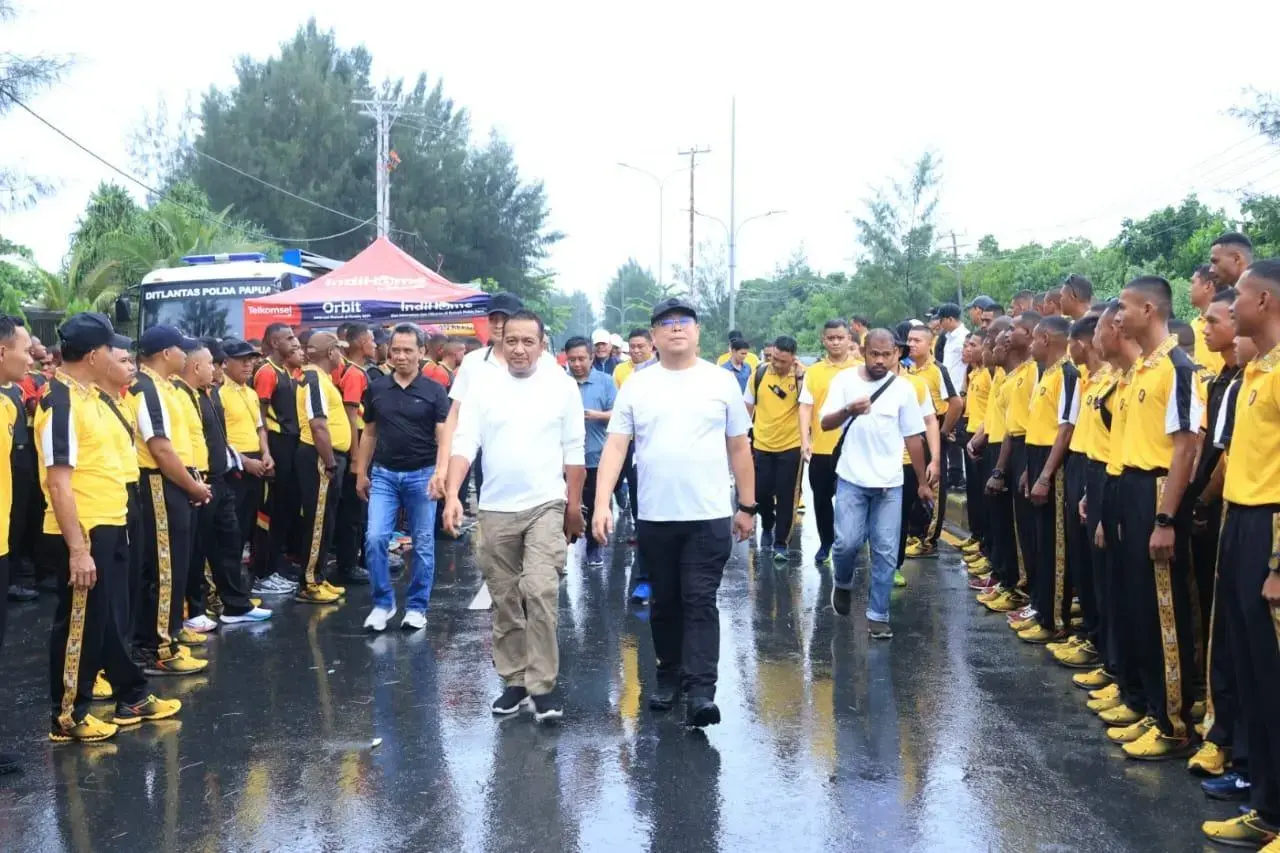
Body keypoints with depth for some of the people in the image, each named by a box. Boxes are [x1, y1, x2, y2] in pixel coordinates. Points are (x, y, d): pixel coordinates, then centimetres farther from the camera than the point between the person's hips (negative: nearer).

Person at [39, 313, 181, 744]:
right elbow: (58, 481, -23)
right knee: (79, 625, 2)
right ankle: (67, 716, 16)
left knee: (113, 619, 19)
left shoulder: (90, 395, 11)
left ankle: (132, 697, 31)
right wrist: (77, 549, -25)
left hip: (109, 526, 9)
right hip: (81, 532, -9)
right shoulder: (61, 402, -19)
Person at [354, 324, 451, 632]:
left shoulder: (434, 391, -4)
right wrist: (361, 473, 10)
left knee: (423, 544, 5)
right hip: (384, 474, 2)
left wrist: (440, 473, -21)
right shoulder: (376, 389, 5)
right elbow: (369, 434, 13)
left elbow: (444, 438, -7)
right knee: (375, 539, -7)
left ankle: (417, 607, 17)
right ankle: (383, 603, 9)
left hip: (421, 474, -2)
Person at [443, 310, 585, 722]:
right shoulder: (483, 387, 1)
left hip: (546, 506, -2)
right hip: (496, 509, 3)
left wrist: (574, 505, 2)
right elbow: (464, 443, -4)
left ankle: (543, 685, -3)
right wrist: (452, 495, -16)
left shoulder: (562, 385, -1)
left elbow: (573, 450, 2)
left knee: (540, 592, -13)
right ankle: (514, 681, 23)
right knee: (505, 600, 10)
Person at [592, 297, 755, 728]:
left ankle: (701, 690, -5)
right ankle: (669, 675, 28)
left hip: (709, 517, -2)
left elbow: (739, 448, 7)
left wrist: (747, 506, 6)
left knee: (700, 603, -4)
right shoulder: (636, 385, 3)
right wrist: (602, 503, -13)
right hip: (654, 517, 2)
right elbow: (615, 446, -2)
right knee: (664, 603, 13)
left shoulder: (721, 381, 2)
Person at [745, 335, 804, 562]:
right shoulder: (759, 373, -3)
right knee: (761, 492, 8)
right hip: (761, 445, 3)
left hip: (790, 446, -2)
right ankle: (767, 527, 37)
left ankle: (781, 542, 15)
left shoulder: (801, 377, -10)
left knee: (785, 497, 3)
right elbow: (748, 405, 8)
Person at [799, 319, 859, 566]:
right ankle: (826, 543, 25)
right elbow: (805, 406, 0)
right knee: (822, 497, 10)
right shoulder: (813, 372, 3)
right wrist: (805, 440, -11)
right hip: (821, 448, 1)